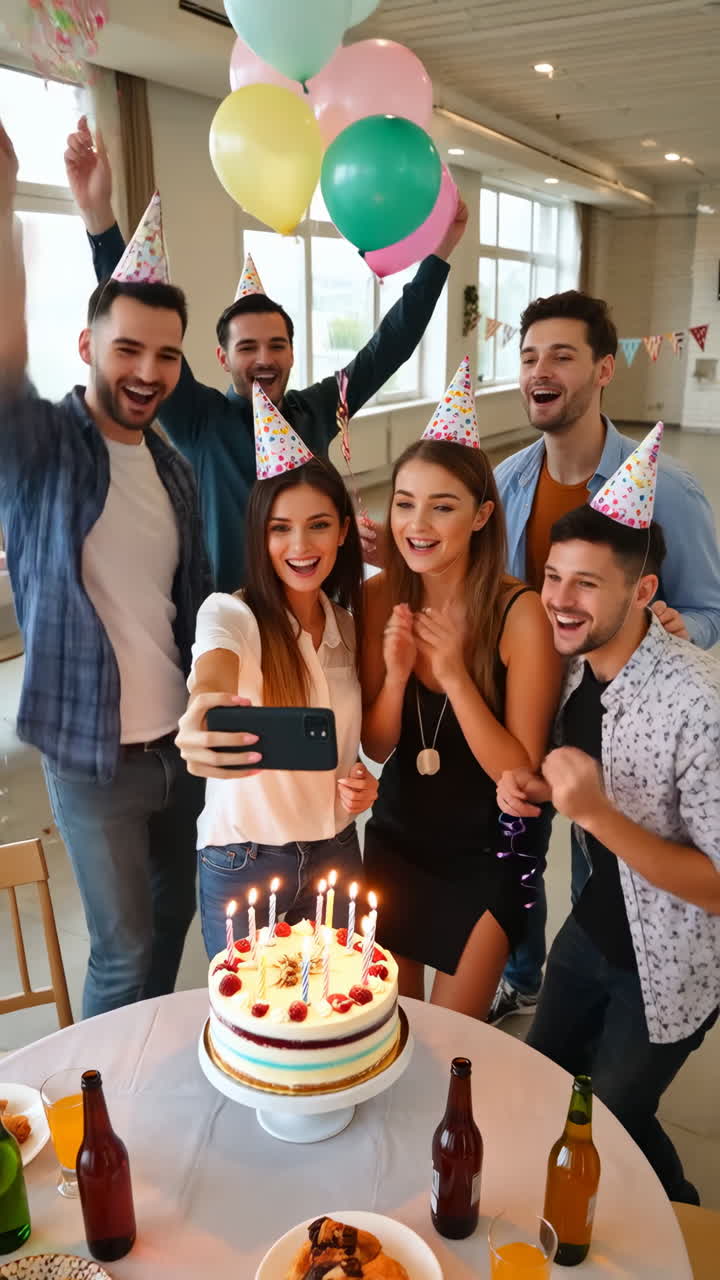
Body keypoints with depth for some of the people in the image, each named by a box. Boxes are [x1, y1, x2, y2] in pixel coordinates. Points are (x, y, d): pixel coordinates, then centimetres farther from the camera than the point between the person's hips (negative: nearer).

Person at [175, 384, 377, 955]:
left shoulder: (350, 625, 0)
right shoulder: (230, 614, -16)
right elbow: (212, 682, -40)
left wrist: (362, 782, -9)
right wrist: (205, 717, -62)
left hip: (336, 852, 4)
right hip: (245, 860, -4)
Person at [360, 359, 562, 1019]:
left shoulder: (520, 613, -23)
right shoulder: (380, 598, -10)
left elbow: (521, 774, -21)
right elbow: (377, 747, -4)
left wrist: (454, 676, -31)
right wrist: (395, 674, -23)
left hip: (484, 859, -4)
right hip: (395, 840, 4)